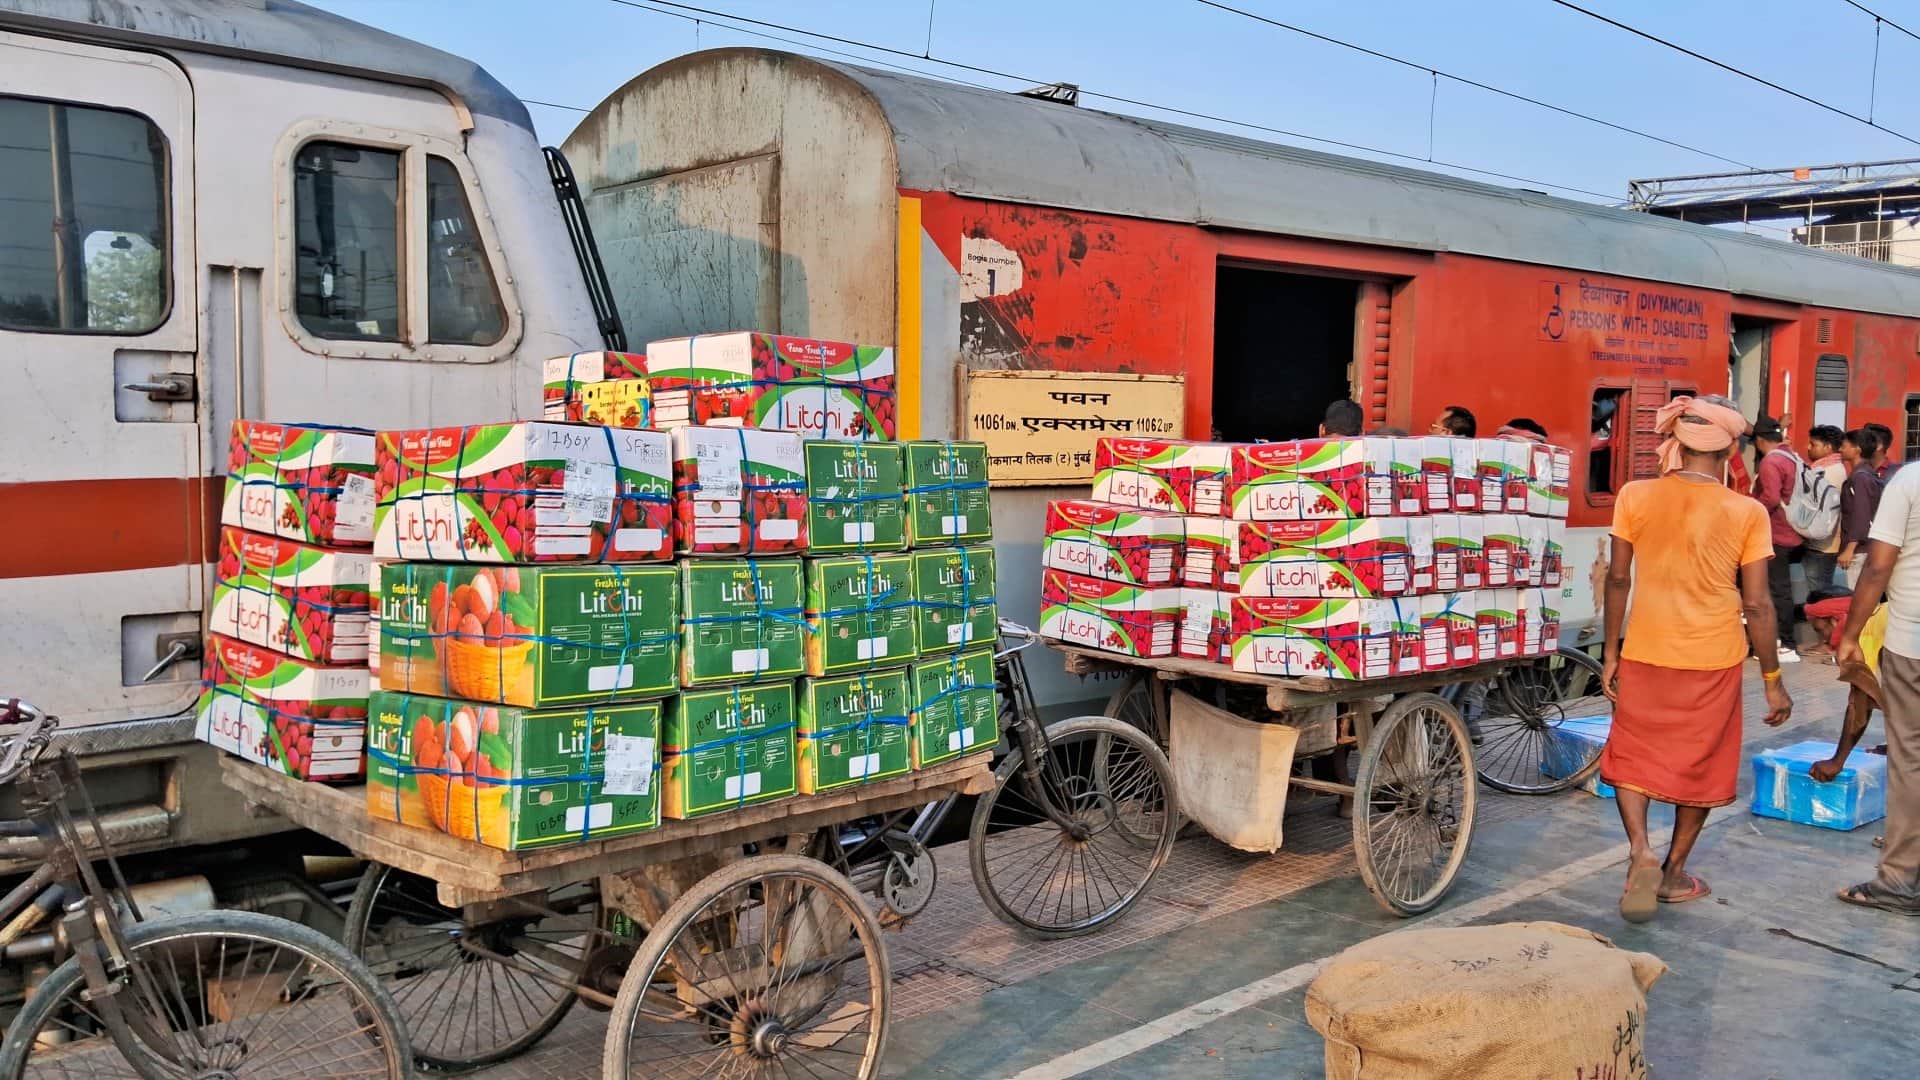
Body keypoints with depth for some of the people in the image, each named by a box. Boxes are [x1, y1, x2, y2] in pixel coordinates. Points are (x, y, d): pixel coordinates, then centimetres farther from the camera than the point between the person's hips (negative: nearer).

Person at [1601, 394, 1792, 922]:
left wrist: (1611, 652, 9)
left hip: (1645, 656, 1)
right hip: (1714, 661, -1)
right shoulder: (1746, 513, -9)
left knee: (1631, 756, 15)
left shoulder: (1634, 497, -6)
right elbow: (1756, 606, -7)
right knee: (1701, 765, 17)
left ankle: (1641, 851, -8)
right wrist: (1772, 680, 3)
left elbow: (1618, 580, -1)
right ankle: (1674, 873, 26)